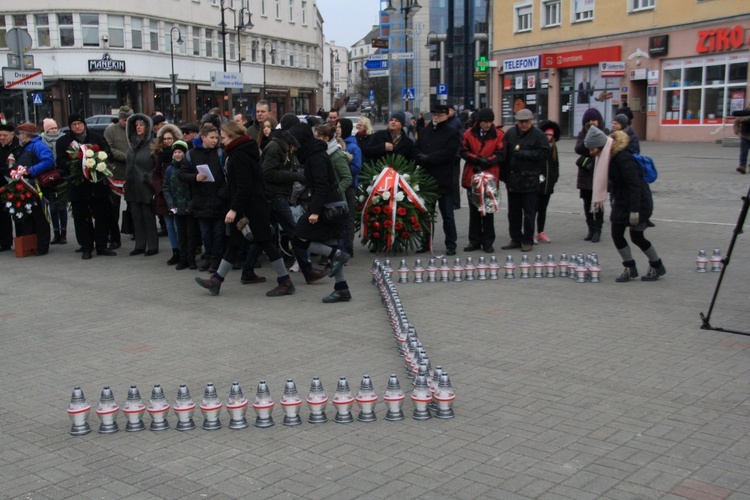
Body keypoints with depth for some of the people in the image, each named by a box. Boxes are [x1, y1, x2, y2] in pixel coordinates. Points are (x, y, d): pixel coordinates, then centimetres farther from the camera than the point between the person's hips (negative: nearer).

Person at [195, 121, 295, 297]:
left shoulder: (239, 155, -16)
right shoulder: (245, 152, 15)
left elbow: (243, 186, -23)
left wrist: (234, 209, -23)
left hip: (250, 208, -10)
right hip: (250, 207, 10)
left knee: (264, 243, -5)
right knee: (233, 243, 13)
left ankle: (285, 282, 1)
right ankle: (216, 280, 20)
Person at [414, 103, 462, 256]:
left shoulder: (452, 133, -2)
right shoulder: (425, 131, 16)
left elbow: (448, 153, -14)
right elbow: (416, 149, 11)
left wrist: (427, 158, -16)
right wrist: (421, 158, -11)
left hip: (443, 180, -5)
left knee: (447, 214, 0)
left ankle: (451, 244, 8)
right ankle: (426, 243, 21)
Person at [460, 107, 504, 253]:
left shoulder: (498, 135, 0)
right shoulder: (469, 134, 3)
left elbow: (500, 155, -6)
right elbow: (463, 152, -3)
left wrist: (486, 162, -17)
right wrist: (478, 159, -15)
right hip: (472, 177, 2)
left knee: (488, 211, 4)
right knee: (474, 211, 8)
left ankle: (488, 242, 11)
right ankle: (474, 241, 17)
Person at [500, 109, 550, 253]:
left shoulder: (538, 135, -4)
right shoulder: (510, 134, 7)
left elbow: (544, 153, -12)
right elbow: (504, 154, 8)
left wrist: (524, 153, -14)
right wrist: (504, 175, 5)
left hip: (530, 180, -4)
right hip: (512, 179, 5)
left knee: (529, 212, 1)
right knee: (513, 212, 11)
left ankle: (528, 241, 9)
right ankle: (516, 239, 21)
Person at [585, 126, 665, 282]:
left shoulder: (622, 156, -26)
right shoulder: (606, 156, 1)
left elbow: (634, 183, -26)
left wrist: (634, 210, -26)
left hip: (638, 201, -8)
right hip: (621, 201, 8)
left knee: (636, 237, 1)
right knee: (616, 234, 3)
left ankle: (657, 267, 21)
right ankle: (630, 268, 16)